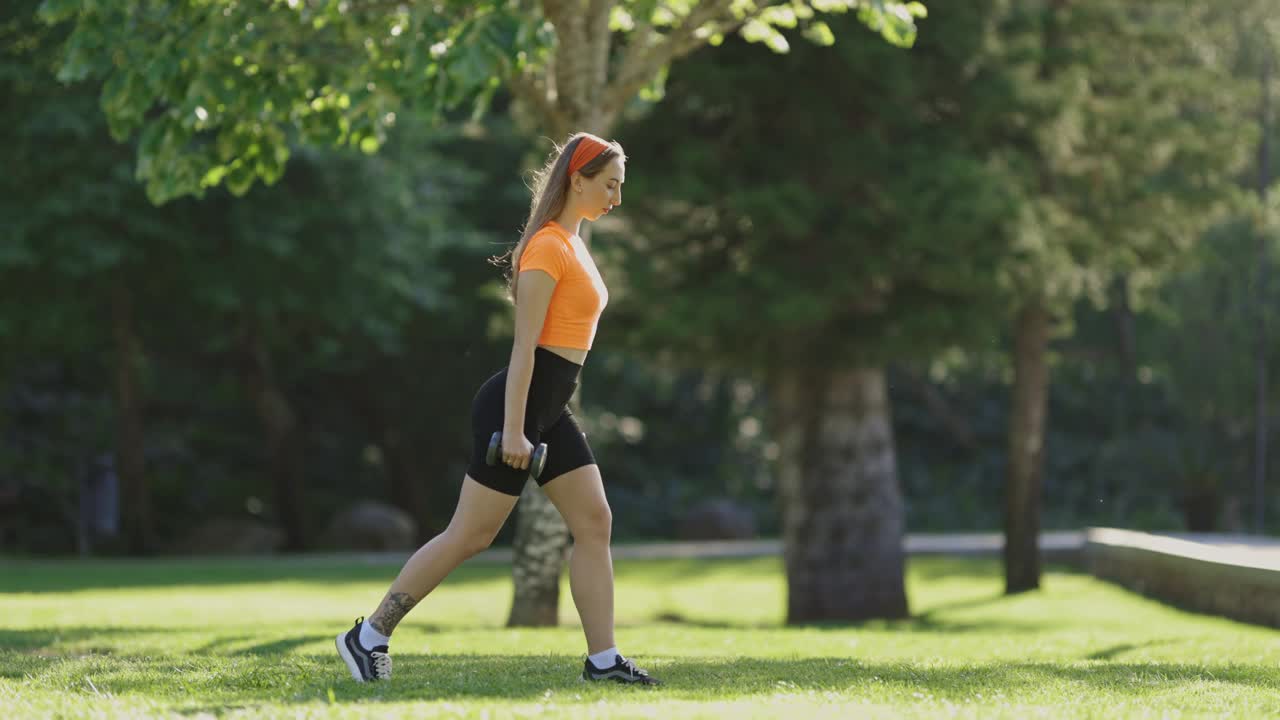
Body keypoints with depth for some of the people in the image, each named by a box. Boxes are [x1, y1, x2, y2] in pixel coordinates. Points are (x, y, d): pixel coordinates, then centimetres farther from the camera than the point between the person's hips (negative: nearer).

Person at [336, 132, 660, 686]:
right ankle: (370, 635, 3)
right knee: (470, 536, -5)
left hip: (549, 411, 10)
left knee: (595, 523, 2)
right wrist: (513, 430, -23)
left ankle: (602, 658, 1)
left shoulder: (572, 245, 15)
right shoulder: (548, 247, -15)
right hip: (518, 406, -10)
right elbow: (523, 345, -19)